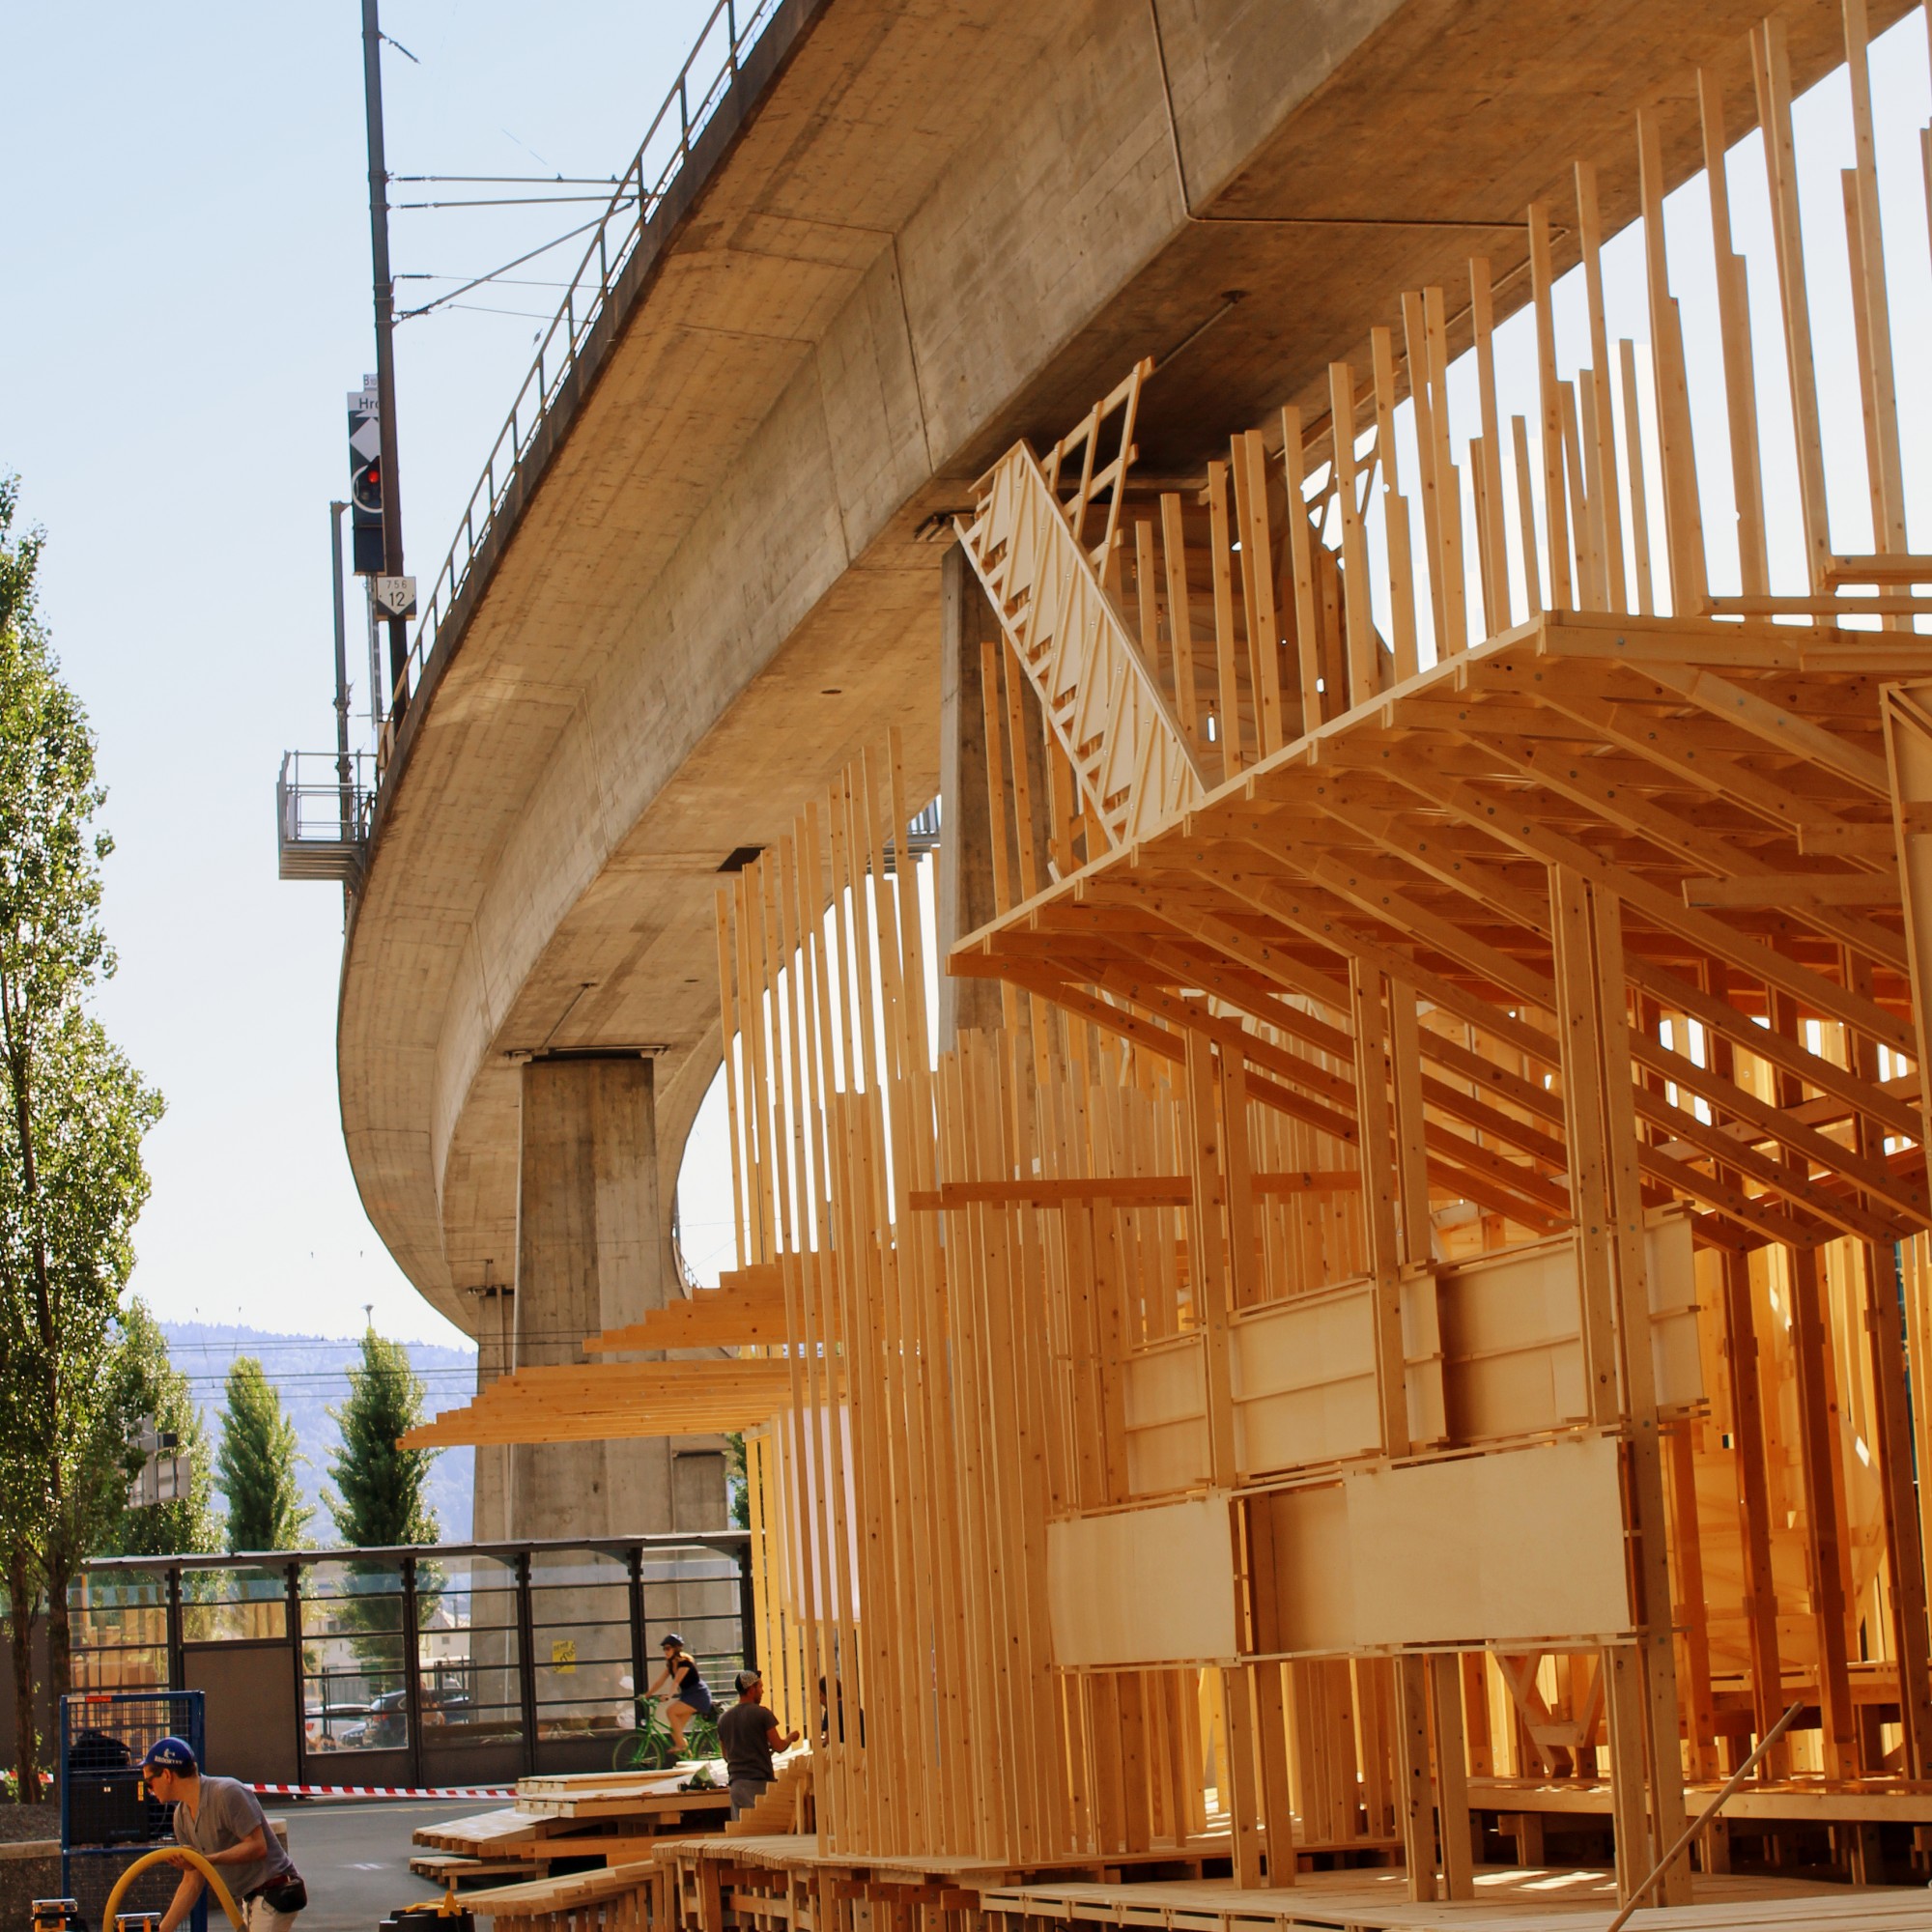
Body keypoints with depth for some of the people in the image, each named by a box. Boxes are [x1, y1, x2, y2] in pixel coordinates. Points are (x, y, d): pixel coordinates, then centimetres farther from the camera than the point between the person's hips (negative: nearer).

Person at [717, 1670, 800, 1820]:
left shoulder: (724, 1719, 10)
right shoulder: (762, 1714, -7)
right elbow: (779, 1746, -3)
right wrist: (790, 1738, 18)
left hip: (736, 1781, 5)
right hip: (759, 1781, -5)